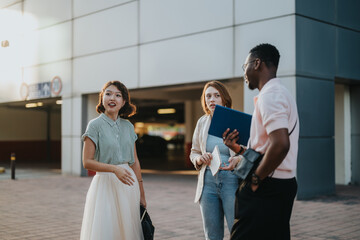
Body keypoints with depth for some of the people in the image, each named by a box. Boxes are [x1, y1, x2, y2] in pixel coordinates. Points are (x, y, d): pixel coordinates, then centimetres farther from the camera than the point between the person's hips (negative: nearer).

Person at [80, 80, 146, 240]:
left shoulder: (128, 126, 9)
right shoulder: (95, 125, -5)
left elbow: (135, 162, 12)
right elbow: (87, 162, -9)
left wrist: (141, 194, 12)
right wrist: (114, 168, -22)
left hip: (128, 185, 5)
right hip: (105, 184, -4)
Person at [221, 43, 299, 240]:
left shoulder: (270, 96, -14)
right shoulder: (281, 93, 19)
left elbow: (280, 144, -28)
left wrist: (255, 179, -18)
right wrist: (238, 149, 14)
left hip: (266, 188, -11)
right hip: (283, 185, 11)